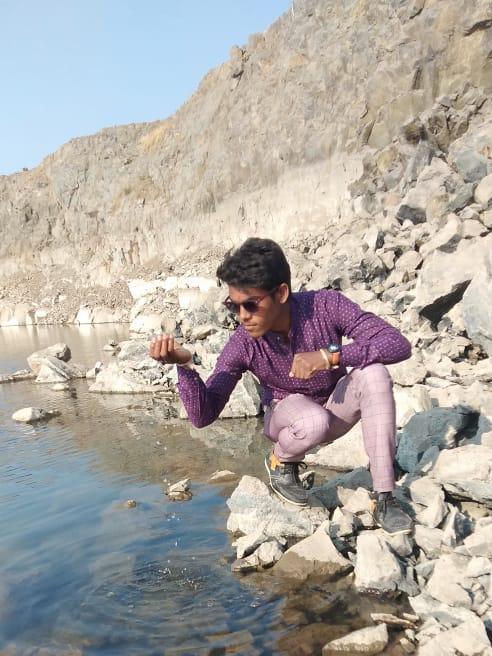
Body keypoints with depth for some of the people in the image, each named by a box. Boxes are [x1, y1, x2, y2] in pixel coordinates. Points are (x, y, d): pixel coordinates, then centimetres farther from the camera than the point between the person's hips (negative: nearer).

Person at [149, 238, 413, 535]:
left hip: (336, 407, 2)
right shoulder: (243, 344, -25)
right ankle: (281, 462, 1)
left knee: (374, 374, -30)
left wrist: (330, 354, -41)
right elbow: (203, 415, -24)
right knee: (314, 421, -37)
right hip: (288, 415, -1)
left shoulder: (326, 306, -27)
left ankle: (385, 499, -20)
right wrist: (185, 365, -42)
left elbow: (399, 344, -29)